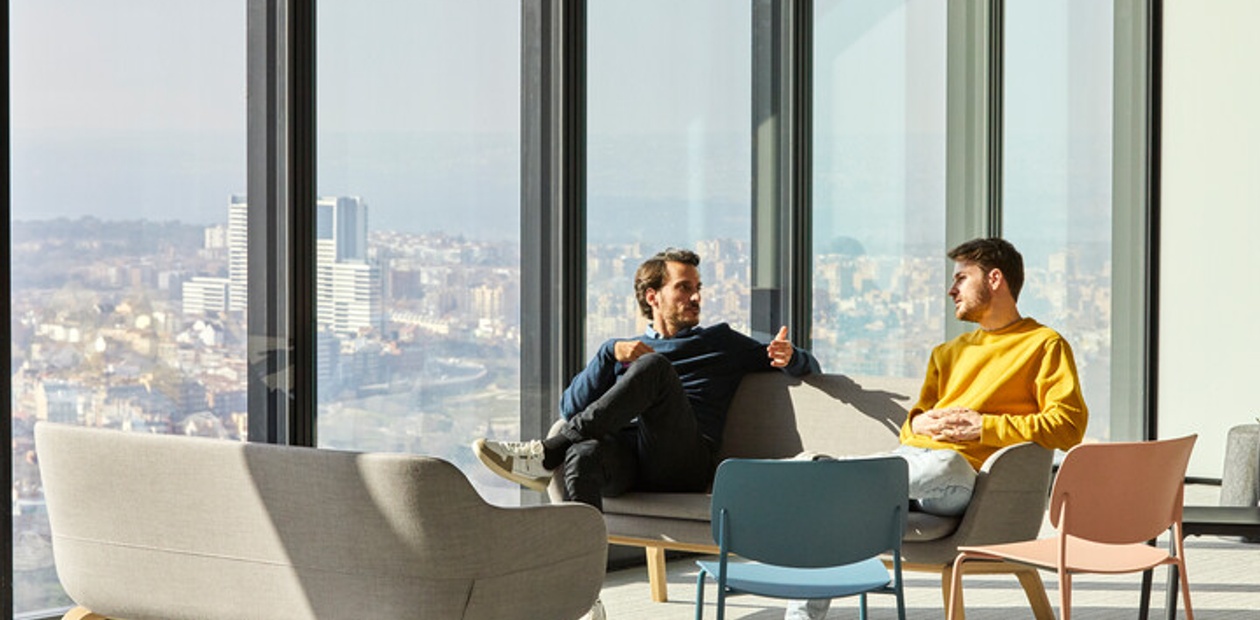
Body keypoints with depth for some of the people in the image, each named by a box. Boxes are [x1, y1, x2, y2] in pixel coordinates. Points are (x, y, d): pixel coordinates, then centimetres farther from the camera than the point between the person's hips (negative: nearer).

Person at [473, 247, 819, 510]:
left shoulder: (720, 342, 29)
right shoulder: (623, 350, 32)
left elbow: (807, 367, 26)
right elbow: (570, 409, 16)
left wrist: (789, 357, 1)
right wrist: (610, 352, 1)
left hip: (684, 462, -1)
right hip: (624, 459, 2)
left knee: (655, 366, -29)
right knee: (583, 455, -37)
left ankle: (547, 455, -34)